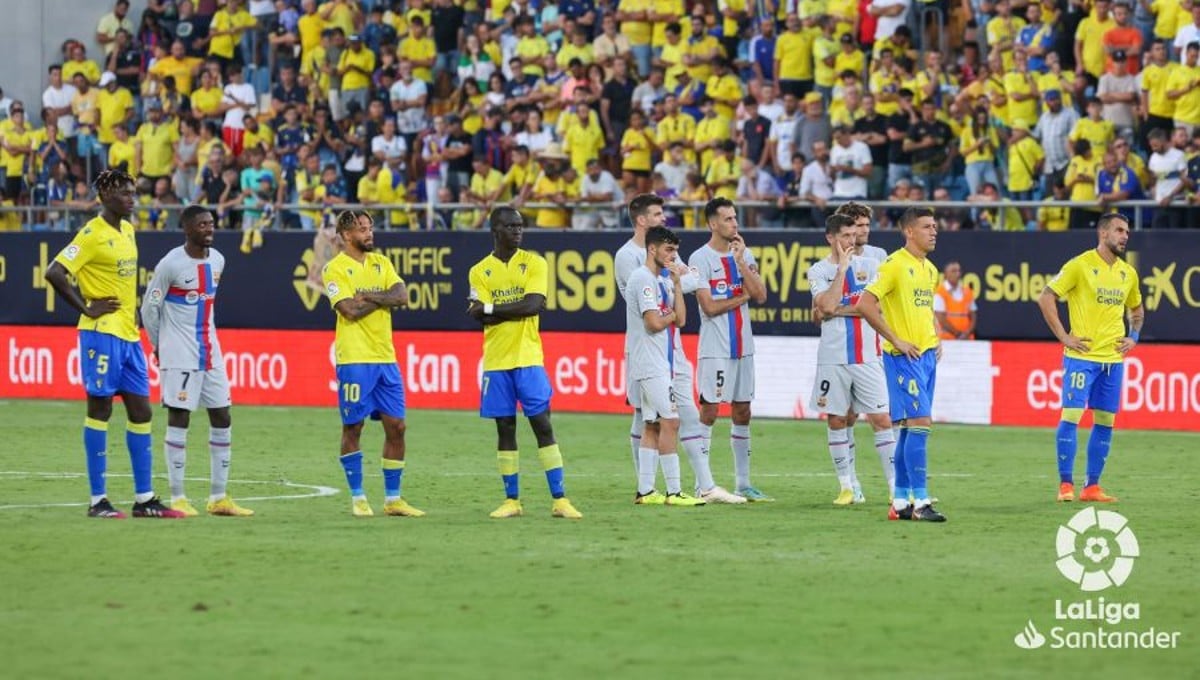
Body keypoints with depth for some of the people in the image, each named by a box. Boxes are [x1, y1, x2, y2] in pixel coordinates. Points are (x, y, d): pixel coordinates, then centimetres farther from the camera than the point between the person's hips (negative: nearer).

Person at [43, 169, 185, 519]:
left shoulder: (127, 230, 13)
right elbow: (54, 273, -19)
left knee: (141, 411, 7)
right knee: (100, 409, -3)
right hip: (102, 334, -8)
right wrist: (87, 309, -16)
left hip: (129, 335, 8)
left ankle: (144, 499, 11)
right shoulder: (93, 234, -12)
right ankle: (98, 500, 1)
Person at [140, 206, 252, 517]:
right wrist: (159, 345, 1)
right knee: (179, 419, -5)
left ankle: (219, 498, 12)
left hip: (210, 351, 7)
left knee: (222, 418, 6)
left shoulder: (217, 261, 8)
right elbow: (149, 307, -6)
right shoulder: (171, 264, -12)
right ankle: (178, 498, -1)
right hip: (179, 355, -7)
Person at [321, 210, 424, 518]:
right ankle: (357, 497, 8)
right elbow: (351, 310, -17)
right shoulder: (335, 269, -4)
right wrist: (383, 299, -5)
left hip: (386, 357, 6)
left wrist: (369, 296, -13)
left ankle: (393, 499, 11)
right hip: (354, 359, -6)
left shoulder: (381, 262, 13)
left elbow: (402, 296, -1)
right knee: (352, 428, 0)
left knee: (396, 426, 4)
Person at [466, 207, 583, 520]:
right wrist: (518, 309, -14)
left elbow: (534, 304, -12)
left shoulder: (534, 263, 2)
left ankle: (559, 499, -3)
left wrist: (491, 309, -11)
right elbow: (480, 318, -6)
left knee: (542, 424, -4)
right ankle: (511, 500, 10)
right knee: (505, 429, 4)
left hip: (528, 359, -1)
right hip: (496, 362, 1)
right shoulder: (479, 271, 5)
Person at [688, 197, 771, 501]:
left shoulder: (744, 255, 10)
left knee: (742, 413, 9)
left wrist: (740, 261, -8)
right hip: (715, 348, -6)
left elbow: (760, 296, -1)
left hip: (743, 347, 6)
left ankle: (743, 483, 14)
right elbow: (710, 307, -13)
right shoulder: (700, 258, -7)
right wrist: (743, 297, -3)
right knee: (709, 411, -6)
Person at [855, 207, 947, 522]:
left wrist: (935, 339, 13)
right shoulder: (894, 265, -11)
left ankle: (900, 501, 13)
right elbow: (865, 304, -17)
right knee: (919, 423, -14)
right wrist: (895, 340, -16)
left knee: (911, 428, 9)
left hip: (926, 355, 8)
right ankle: (920, 502, -13)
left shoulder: (930, 270, 15)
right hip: (903, 357, -8)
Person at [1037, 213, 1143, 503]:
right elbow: (1046, 298, -7)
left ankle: (1092, 487, 11)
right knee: (1071, 415, -10)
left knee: (1105, 421, 5)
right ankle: (1066, 484, -4)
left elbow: (1136, 309, 29)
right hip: (1082, 355, -6)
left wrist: (1133, 337, 12)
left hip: (1113, 357, 6)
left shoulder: (1128, 273, 11)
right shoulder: (1080, 265, -7)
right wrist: (1064, 337, -10)